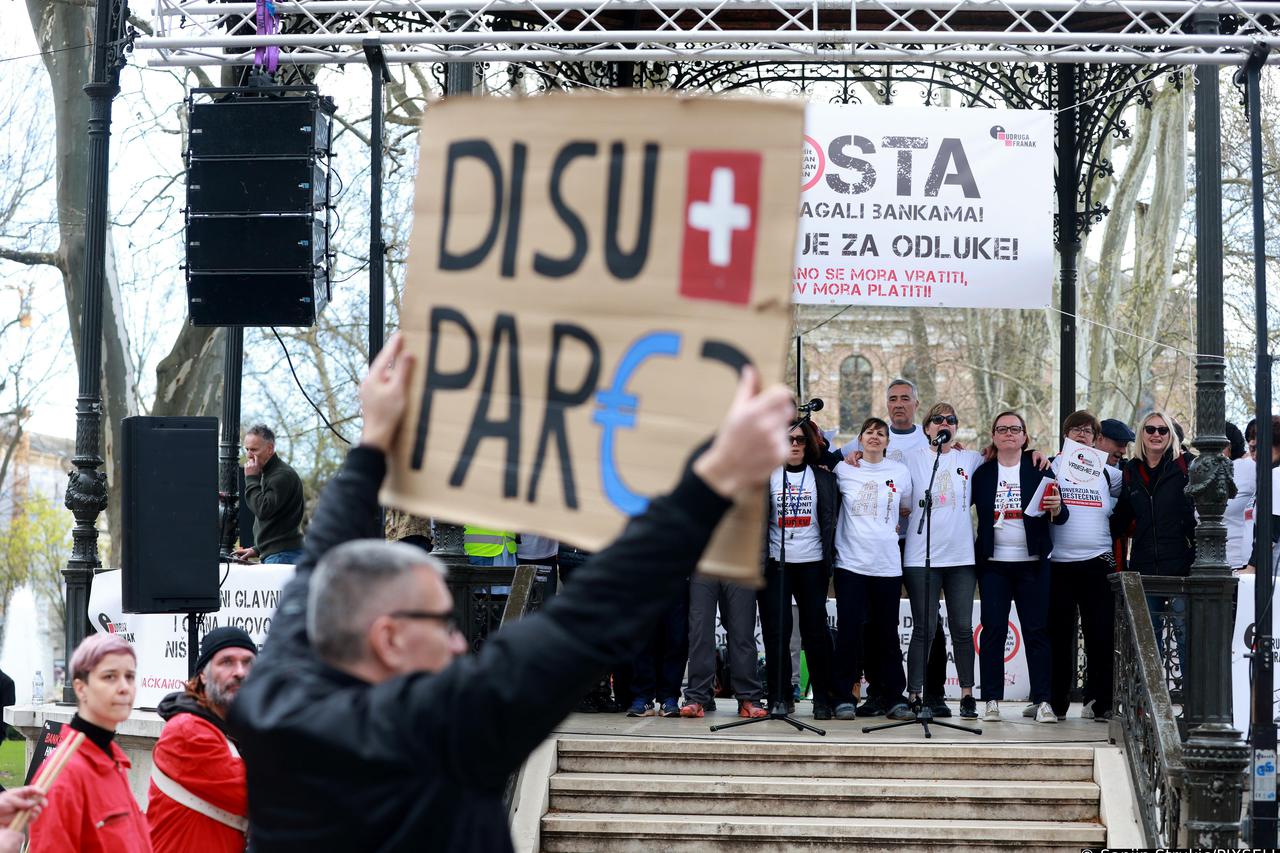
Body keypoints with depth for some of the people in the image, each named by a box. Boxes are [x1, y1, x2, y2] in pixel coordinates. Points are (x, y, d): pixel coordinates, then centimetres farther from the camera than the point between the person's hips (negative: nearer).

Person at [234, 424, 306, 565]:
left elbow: (263, 510, -21)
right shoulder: (268, 473, 22)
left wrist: (251, 479, -11)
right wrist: (257, 550, 22)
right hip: (271, 555, 10)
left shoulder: (283, 475, -12)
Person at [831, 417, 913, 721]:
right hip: (851, 562, -1)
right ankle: (844, 698, 0)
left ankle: (893, 696, 12)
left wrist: (891, 530, 10)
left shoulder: (900, 472, 7)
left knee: (886, 633, 5)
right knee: (849, 630, -6)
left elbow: (906, 510, 21)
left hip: (887, 564, 1)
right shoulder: (843, 470, 3)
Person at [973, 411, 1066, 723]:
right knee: (993, 631, -1)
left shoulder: (1039, 470, 5)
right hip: (993, 563, 1)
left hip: (1032, 563, -1)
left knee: (1037, 632, -1)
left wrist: (1056, 508, -19)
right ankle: (991, 700, 2)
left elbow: (1061, 516, 1)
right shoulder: (982, 473, 8)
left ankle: (1042, 701, 0)